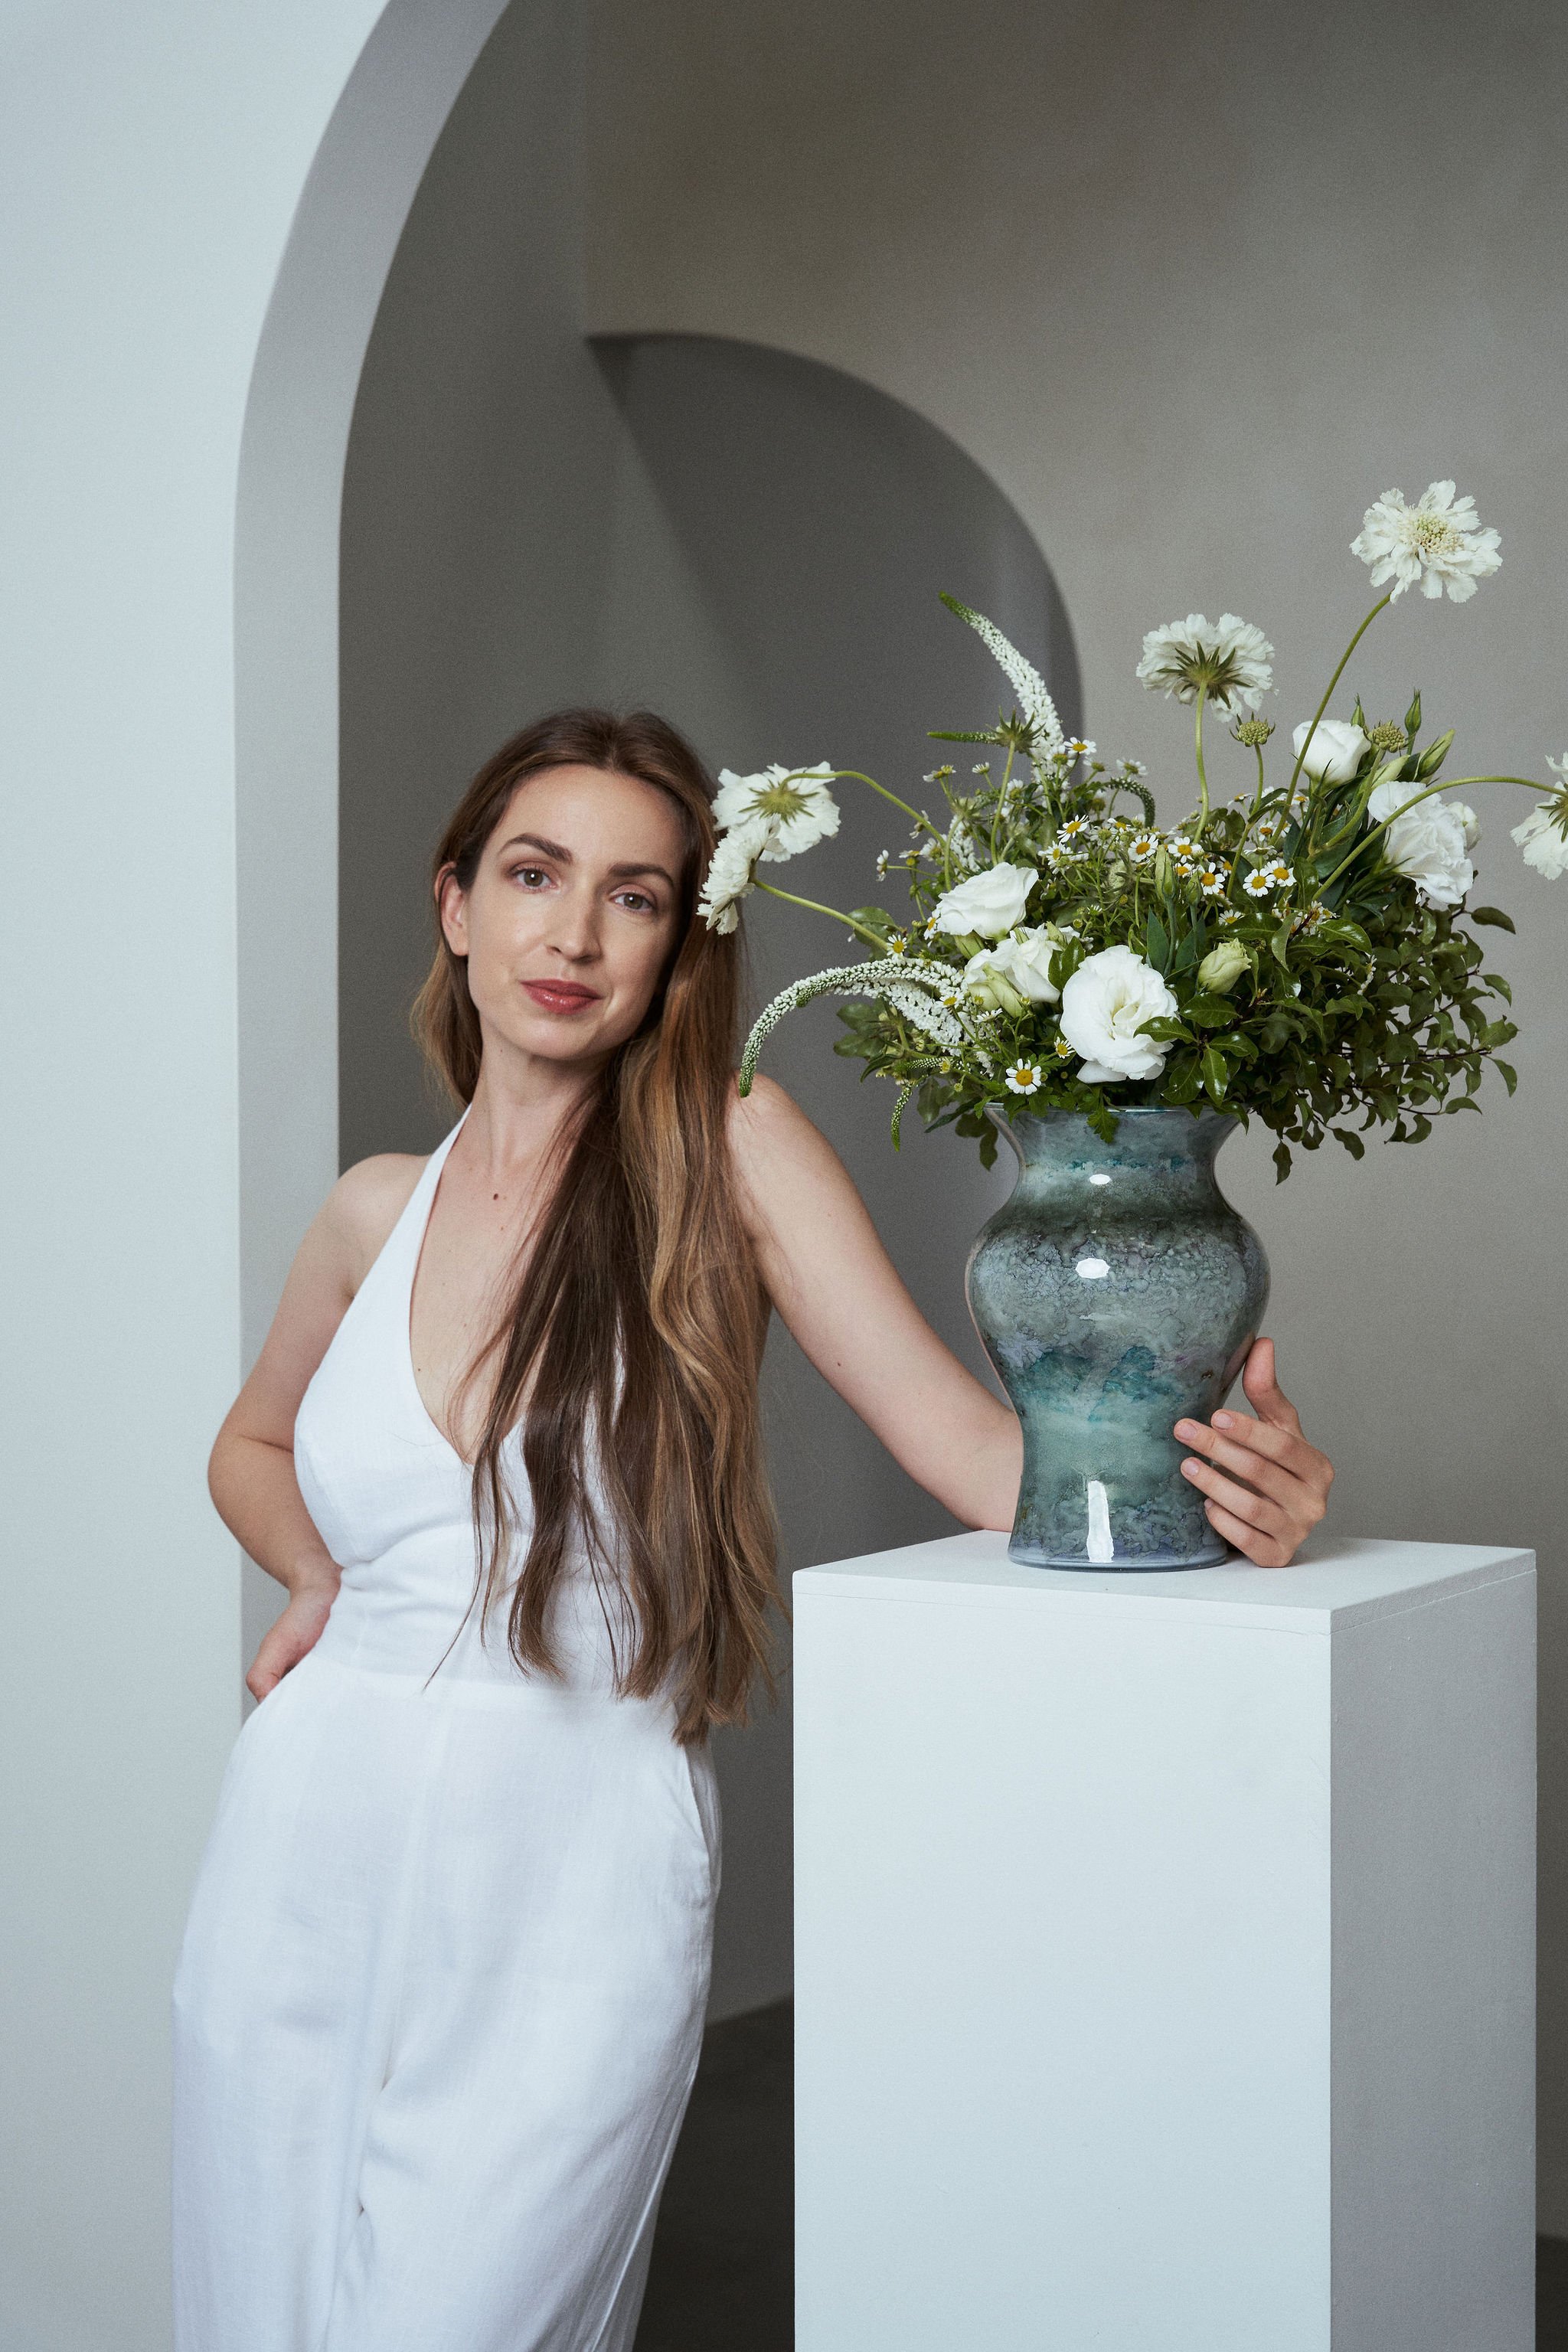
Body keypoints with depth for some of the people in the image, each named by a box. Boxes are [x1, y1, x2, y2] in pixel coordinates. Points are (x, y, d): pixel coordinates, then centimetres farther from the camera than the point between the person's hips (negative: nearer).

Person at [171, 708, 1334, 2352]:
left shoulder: (730, 1152, -4)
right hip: (311, 1861, 4)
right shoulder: (376, 1212, 6)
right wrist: (324, 1581, 6)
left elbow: (970, 1446, -11)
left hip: (570, 1895, -4)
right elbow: (252, 1445, 26)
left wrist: (1208, 1478, -29)